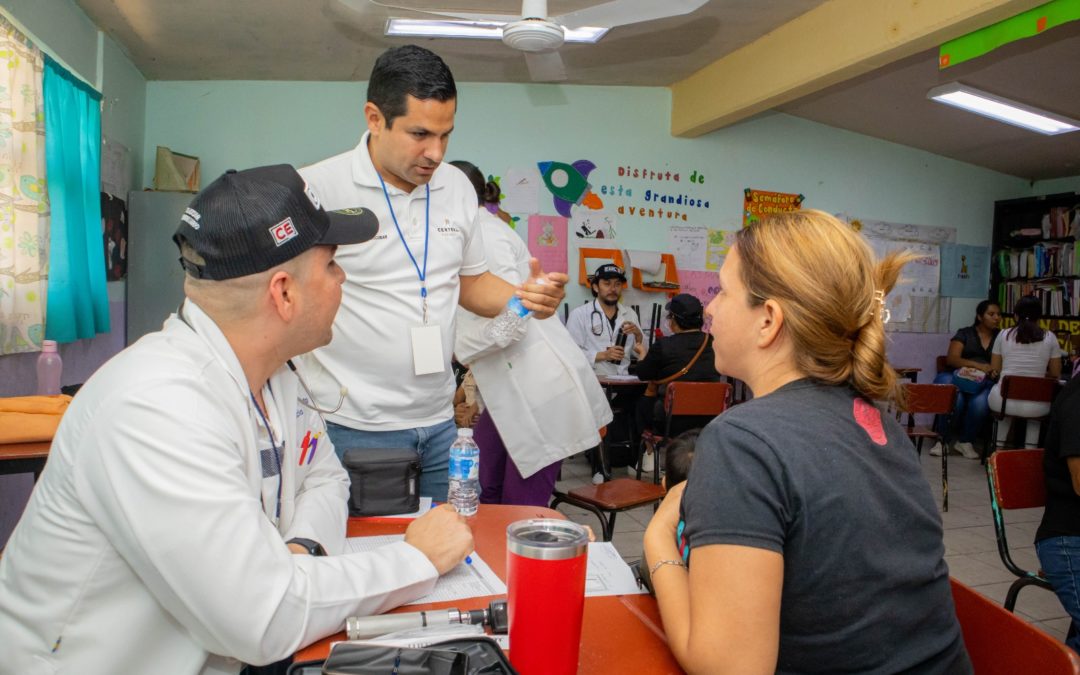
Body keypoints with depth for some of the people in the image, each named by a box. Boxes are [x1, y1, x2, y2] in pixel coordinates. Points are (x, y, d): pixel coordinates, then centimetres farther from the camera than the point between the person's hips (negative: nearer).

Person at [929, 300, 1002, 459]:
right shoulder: (964, 334, 11)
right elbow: (951, 359, -2)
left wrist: (997, 371, -12)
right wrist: (978, 365, -17)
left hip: (986, 383, 2)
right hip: (960, 378, -1)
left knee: (980, 403, -34)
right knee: (954, 399, -35)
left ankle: (965, 441, -13)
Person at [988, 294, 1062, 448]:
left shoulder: (1004, 335, 1)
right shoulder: (1049, 338, 0)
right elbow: (1055, 374, 8)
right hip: (1035, 406, 0)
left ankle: (998, 447, 30)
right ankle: (1031, 449, 25)